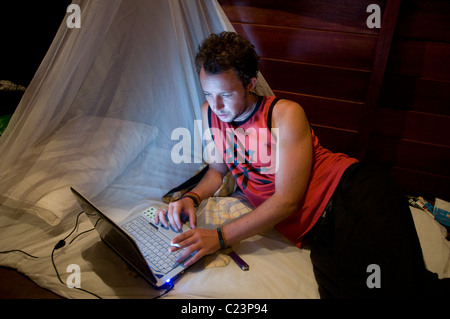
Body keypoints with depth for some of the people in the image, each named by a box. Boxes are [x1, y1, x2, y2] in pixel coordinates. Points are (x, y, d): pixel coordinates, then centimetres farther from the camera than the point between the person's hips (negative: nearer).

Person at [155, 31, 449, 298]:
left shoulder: (286, 115, -6)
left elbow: (287, 200, -11)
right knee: (345, 289, -25)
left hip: (351, 190, -4)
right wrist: (191, 198, 1)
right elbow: (218, 170, 22)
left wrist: (220, 237, -16)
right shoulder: (210, 112, 10)